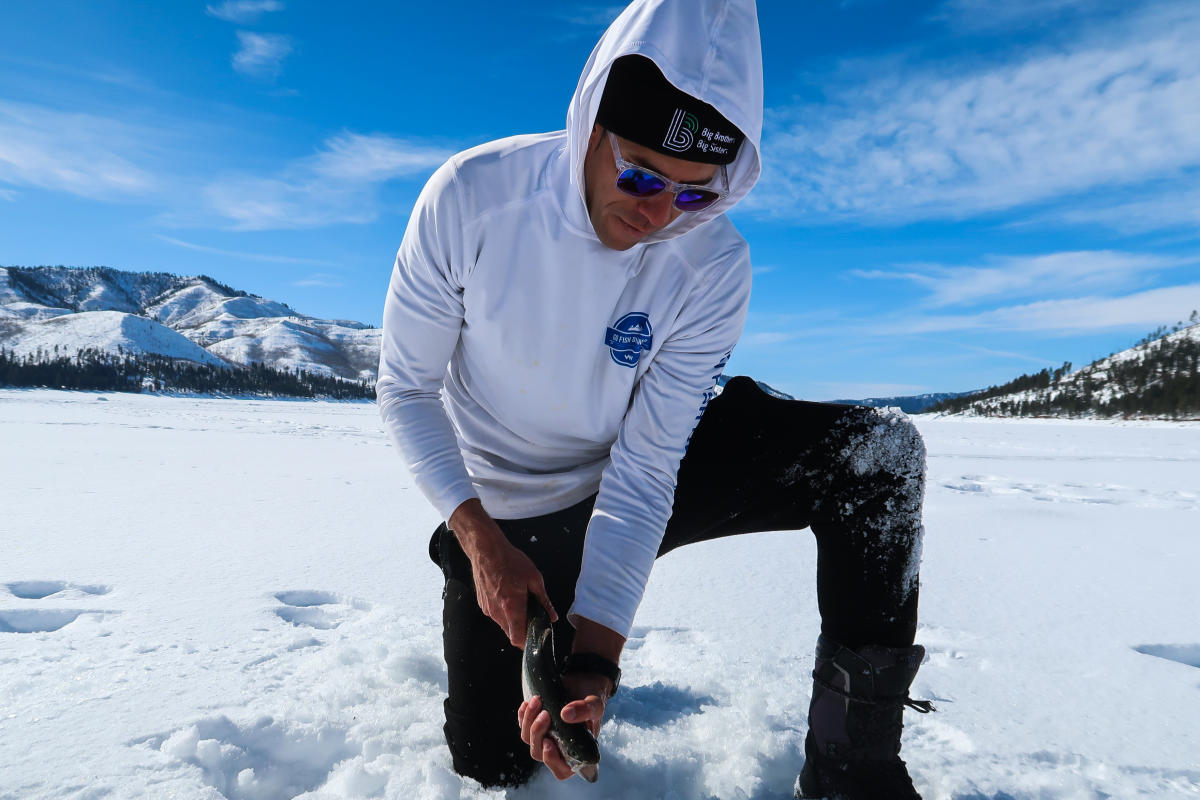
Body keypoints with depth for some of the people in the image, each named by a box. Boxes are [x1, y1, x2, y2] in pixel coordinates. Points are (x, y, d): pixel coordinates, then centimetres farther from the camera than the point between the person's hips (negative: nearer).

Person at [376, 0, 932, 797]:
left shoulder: (715, 268, -23)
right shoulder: (471, 196, -23)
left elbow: (643, 469, -21)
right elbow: (406, 387, -13)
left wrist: (597, 653, -28)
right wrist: (479, 537, -24)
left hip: (637, 484, 1)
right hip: (506, 512, 0)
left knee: (878, 456, -19)